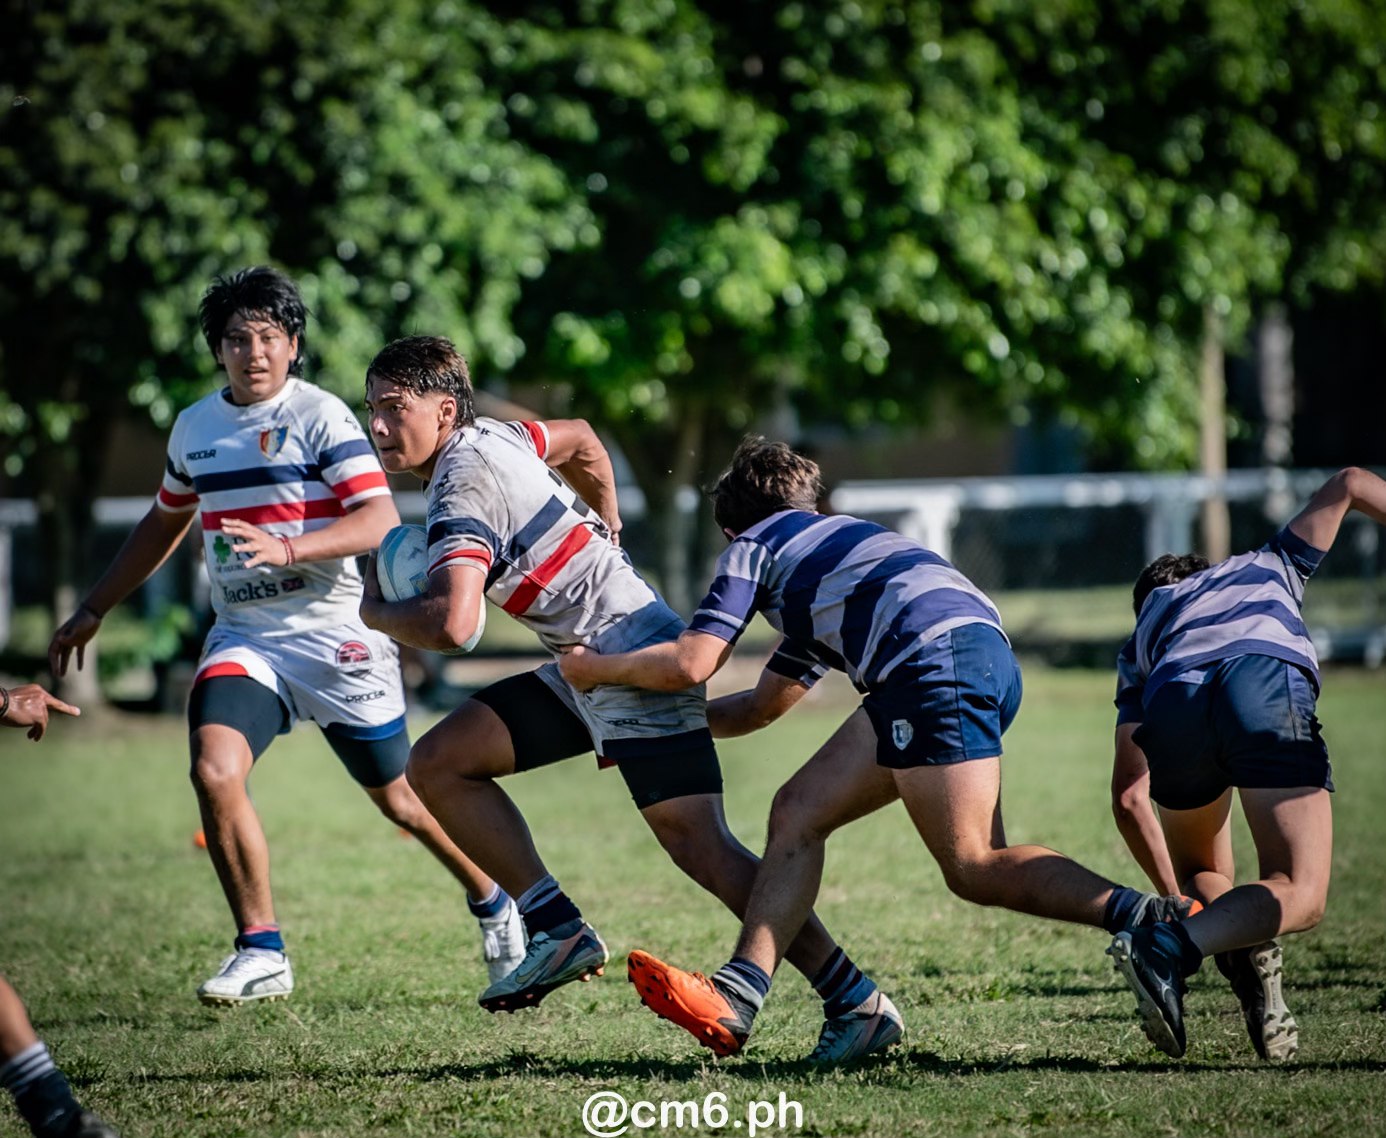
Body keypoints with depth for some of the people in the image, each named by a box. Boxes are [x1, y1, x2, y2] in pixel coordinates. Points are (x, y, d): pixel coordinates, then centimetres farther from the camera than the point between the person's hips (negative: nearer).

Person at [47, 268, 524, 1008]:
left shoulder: (319, 416, -9)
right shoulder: (194, 428, 9)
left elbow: (381, 520, -17)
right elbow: (165, 522, 26)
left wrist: (288, 548, -31)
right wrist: (93, 610, 25)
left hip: (333, 635, -4)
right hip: (242, 637, 4)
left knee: (398, 798, 5)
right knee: (214, 772, -20)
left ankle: (493, 905, 33)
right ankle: (261, 952, -8)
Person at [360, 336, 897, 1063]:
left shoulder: (464, 491, -19)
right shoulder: (490, 438, 9)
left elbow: (449, 625, -32)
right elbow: (580, 439, 30)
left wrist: (377, 612, -11)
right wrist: (604, 535, 37)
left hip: (633, 658, -10)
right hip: (586, 667, 10)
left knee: (701, 847, -15)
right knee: (437, 765, 4)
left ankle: (854, 1000, -12)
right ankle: (562, 932, 4)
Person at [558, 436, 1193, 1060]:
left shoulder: (755, 544, 15)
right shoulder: (827, 545, 39)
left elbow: (690, 665, 4)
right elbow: (762, 707, 48)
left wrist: (597, 669, 22)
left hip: (941, 658, -9)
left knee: (974, 868, -15)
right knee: (799, 812, 8)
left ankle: (1156, 923, -25)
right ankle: (737, 998, -2)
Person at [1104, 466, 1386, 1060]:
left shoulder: (1140, 644, 39)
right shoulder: (1269, 566, 43)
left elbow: (1129, 795, 31)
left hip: (1170, 709, 2)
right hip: (1269, 683, -2)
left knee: (1201, 877, 27)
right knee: (1299, 898, -1)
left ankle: (1246, 957, -5)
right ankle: (1169, 949, -26)